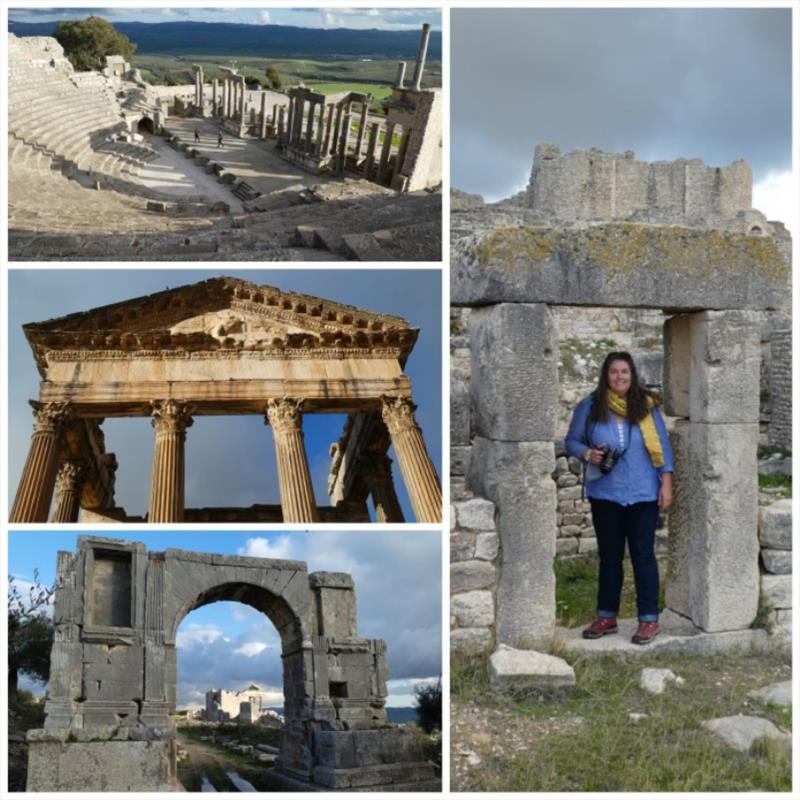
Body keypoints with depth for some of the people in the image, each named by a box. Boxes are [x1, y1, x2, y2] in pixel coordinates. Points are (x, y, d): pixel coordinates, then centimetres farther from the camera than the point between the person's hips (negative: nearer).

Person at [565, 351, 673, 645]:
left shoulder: (646, 406, -1)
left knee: (643, 555, 3)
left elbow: (662, 446, 1)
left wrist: (666, 483, -4)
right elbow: (571, 441, 6)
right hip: (605, 494, 1)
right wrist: (587, 453, -15)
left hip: (643, 495, -1)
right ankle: (606, 616, 24)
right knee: (609, 555, 12)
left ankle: (649, 620, 11)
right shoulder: (589, 407, -1)